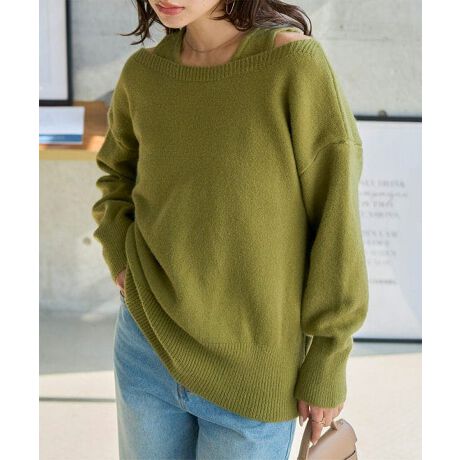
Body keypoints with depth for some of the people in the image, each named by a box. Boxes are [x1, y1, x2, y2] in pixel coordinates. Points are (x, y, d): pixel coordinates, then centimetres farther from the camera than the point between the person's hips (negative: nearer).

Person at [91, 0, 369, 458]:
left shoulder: (296, 64, -17)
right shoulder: (143, 73, -3)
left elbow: (335, 219, -12)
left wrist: (328, 367, -8)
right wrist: (121, 259, 2)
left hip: (252, 381, -4)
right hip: (145, 346, 4)